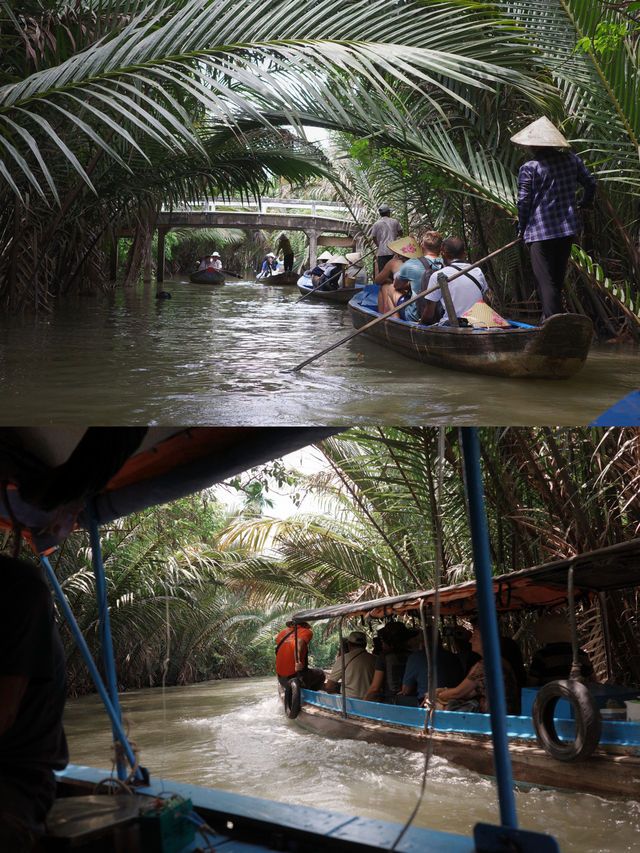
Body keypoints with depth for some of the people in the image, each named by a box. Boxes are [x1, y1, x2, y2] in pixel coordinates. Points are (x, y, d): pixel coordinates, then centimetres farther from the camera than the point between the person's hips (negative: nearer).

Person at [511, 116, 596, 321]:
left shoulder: (529, 168, -11)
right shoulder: (571, 159, 5)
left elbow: (523, 201, -10)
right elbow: (590, 182, 15)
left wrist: (522, 227, 5)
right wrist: (586, 202, 35)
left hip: (540, 232, -6)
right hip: (567, 228, 6)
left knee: (545, 281, -5)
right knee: (558, 277, 21)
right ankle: (550, 315, 33)